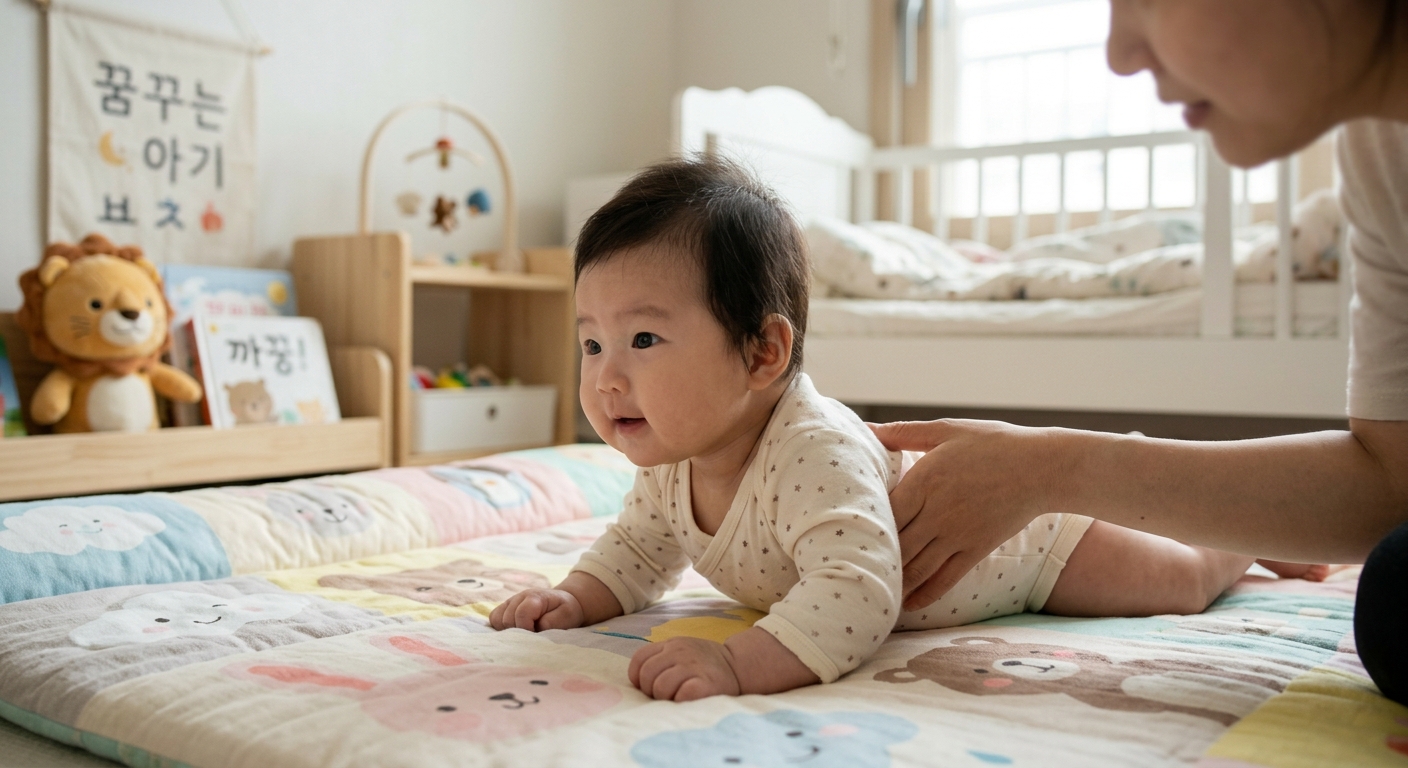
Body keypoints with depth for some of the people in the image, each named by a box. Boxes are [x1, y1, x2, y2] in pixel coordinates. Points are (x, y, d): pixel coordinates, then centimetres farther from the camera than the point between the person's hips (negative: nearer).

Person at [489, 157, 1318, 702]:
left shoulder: (816, 455, -46)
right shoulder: (671, 463, -18)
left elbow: (858, 595, -56)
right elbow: (640, 548, -1)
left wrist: (741, 663, -66)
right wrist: (577, 598, -19)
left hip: (1015, 532, -7)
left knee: (1182, 581, 14)